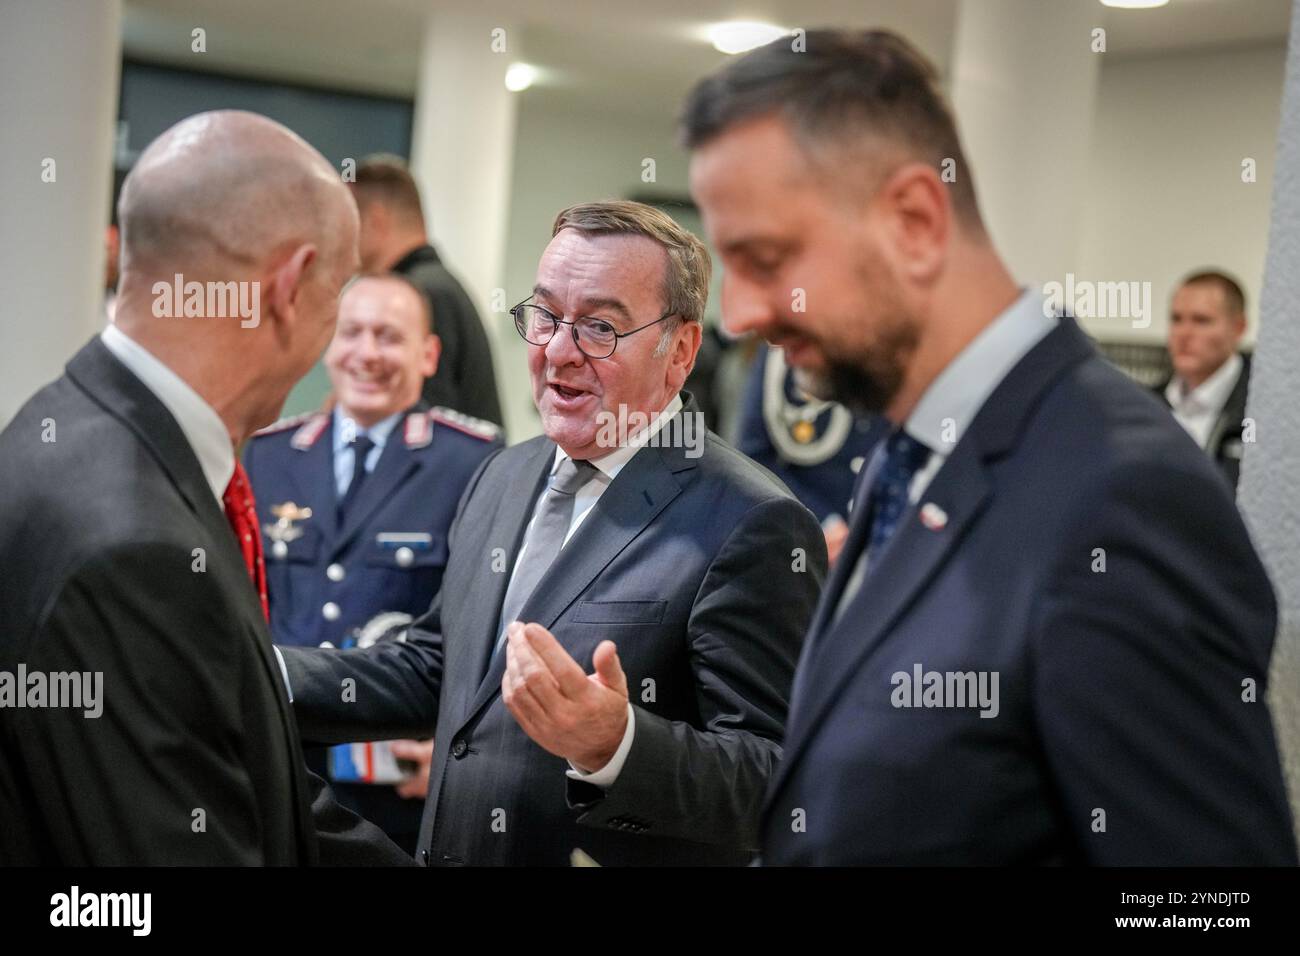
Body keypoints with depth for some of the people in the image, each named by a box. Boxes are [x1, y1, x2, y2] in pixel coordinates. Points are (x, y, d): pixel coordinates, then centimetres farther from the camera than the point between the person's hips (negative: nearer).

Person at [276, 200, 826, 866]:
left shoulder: (751, 527, -19)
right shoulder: (502, 478, 4)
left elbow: (775, 791, -23)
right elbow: (433, 671, 10)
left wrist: (616, 747, -38)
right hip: (450, 850, 7)